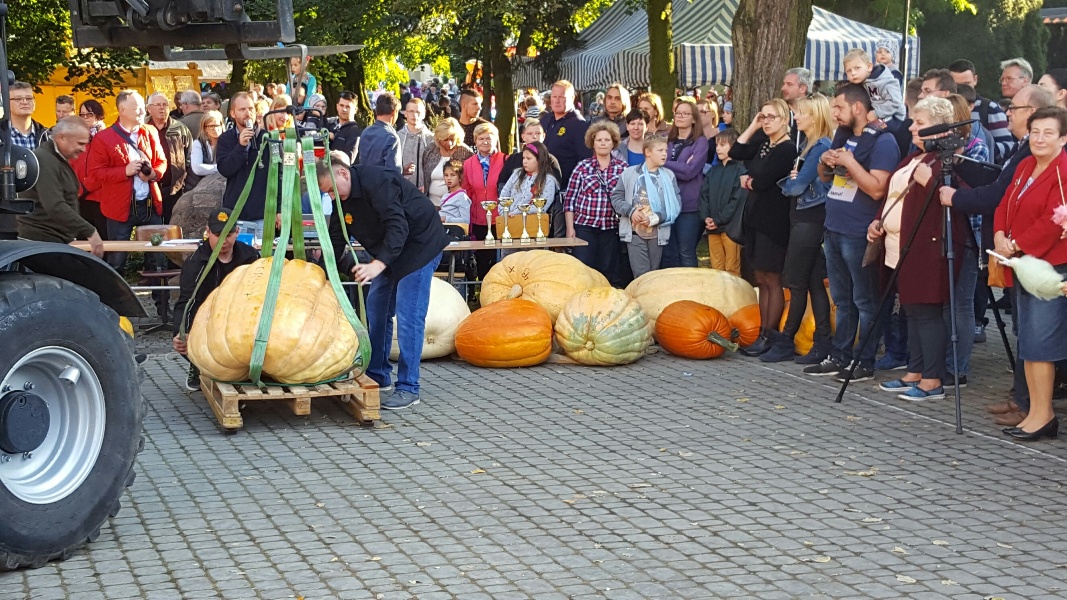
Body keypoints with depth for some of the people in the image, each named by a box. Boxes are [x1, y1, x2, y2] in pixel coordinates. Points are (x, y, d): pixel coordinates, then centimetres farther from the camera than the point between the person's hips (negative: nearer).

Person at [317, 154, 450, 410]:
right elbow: (335, 243, 5)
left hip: (420, 245, -10)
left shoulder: (377, 182, -28)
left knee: (408, 316, -13)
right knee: (376, 310, 10)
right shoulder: (343, 199, 1)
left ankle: (408, 388, -9)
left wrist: (378, 264, -46)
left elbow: (398, 228, -35)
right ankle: (378, 378, 22)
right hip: (389, 252, 10)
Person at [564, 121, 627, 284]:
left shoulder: (623, 168, 5)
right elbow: (569, 199, 3)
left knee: (609, 273, 5)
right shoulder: (582, 167, 3)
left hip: (611, 228, 1)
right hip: (584, 226, -1)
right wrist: (570, 228, -2)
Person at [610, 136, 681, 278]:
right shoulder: (629, 173, 3)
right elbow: (616, 197, 5)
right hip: (634, 232, -2)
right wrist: (630, 211, -12)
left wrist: (656, 218, -15)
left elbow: (676, 205, -2)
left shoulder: (669, 176, 4)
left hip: (658, 233, 2)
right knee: (641, 275, -7)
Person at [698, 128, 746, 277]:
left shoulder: (740, 170, -5)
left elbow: (738, 199, -13)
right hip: (711, 226, 6)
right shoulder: (713, 170, 15)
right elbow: (704, 194, 11)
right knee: (716, 268, 10)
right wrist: (705, 217, -5)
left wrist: (719, 220, -14)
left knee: (731, 270, 0)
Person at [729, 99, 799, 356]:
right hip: (755, 217, 9)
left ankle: (771, 335, 4)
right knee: (761, 279, 10)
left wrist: (747, 180, 0)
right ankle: (764, 332, 14)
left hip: (773, 221, -9)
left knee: (771, 280, -2)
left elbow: (761, 181, -21)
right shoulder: (763, 143, 13)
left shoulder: (787, 149, -14)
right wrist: (753, 126, 4)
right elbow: (736, 152, 5)